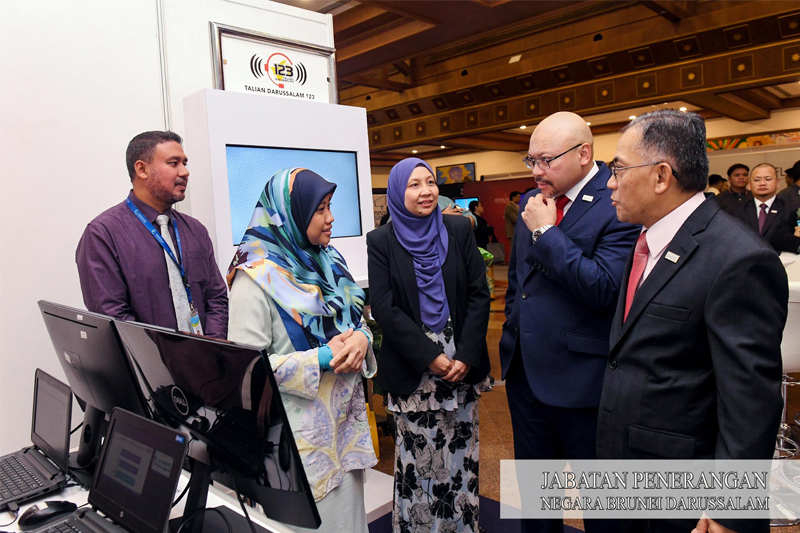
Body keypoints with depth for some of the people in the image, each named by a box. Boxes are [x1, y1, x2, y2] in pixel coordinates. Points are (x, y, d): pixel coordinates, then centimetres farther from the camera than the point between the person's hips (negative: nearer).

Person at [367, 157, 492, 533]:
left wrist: (467, 355, -9)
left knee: (461, 450, 12)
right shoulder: (381, 241, -2)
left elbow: (479, 294, 0)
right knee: (417, 454, 7)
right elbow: (383, 308, -8)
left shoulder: (459, 230, 3)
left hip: (462, 362, 2)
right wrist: (430, 356, -13)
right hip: (412, 368, -2)